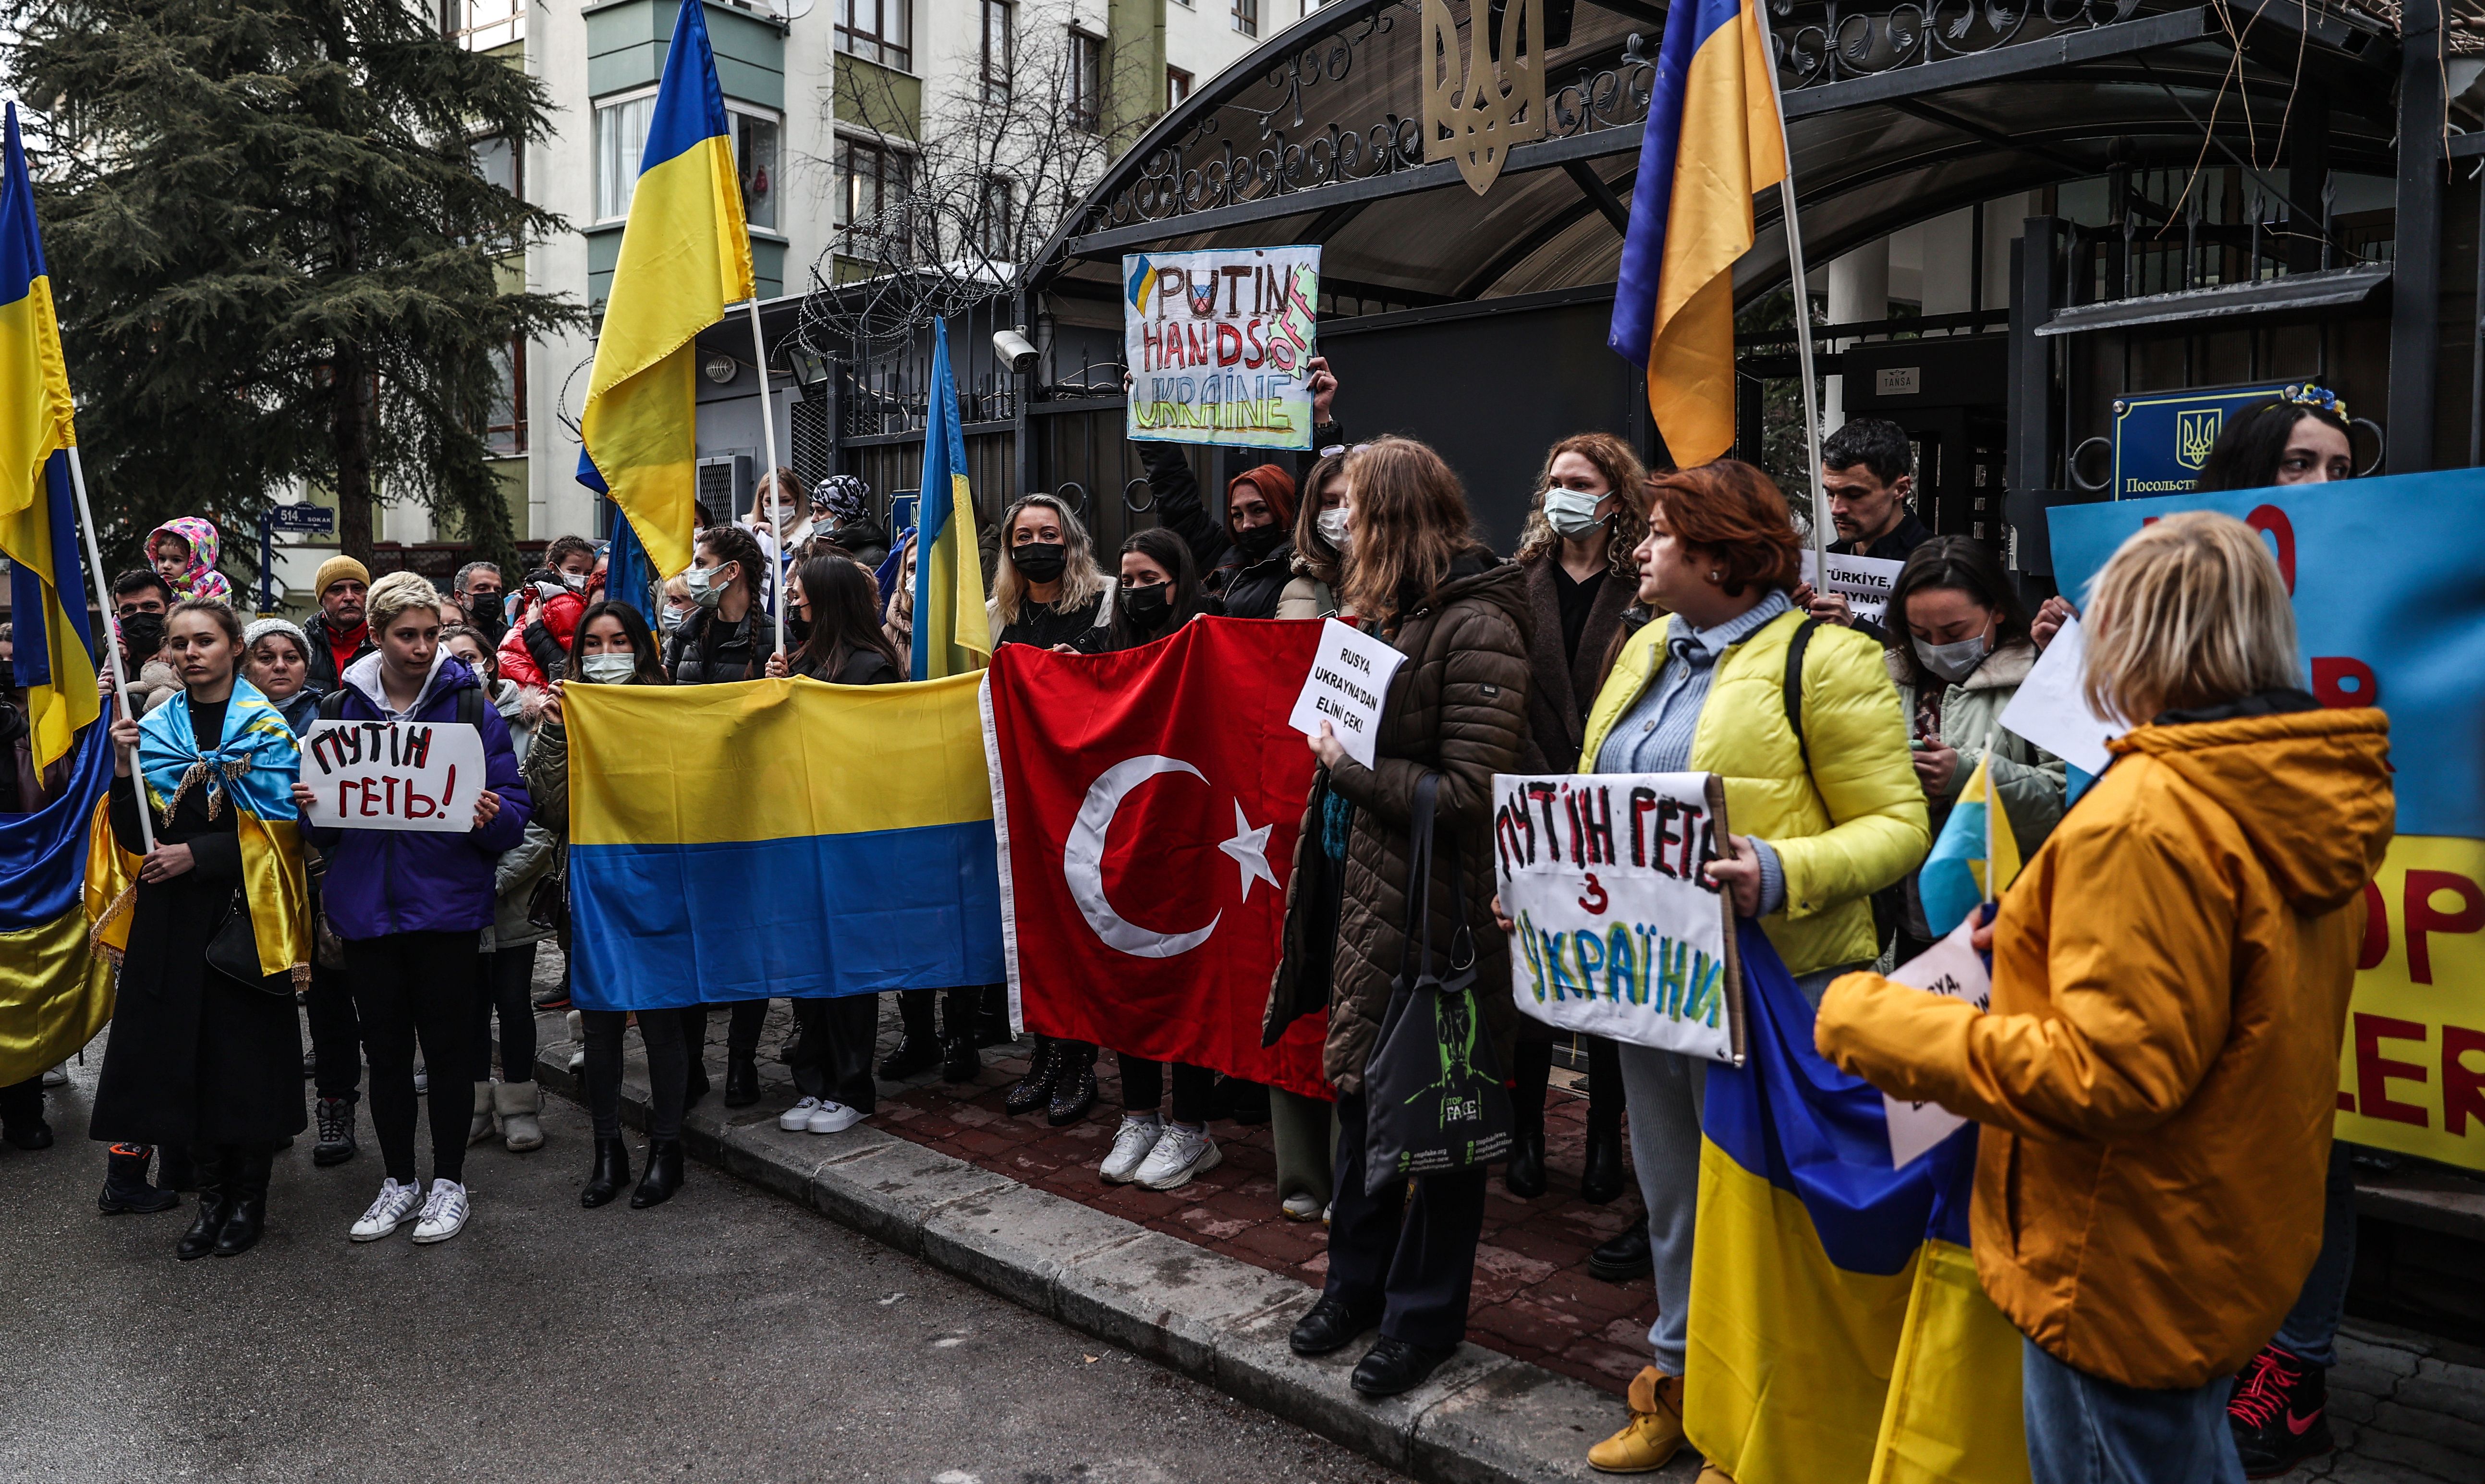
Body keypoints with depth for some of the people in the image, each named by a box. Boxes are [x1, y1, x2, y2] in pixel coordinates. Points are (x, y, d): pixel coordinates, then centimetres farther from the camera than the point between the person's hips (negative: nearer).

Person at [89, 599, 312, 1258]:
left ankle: (249, 1198, 14)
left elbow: (279, 828, -9)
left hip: (246, 911, -4)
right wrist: (124, 768, -9)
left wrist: (197, 853, -15)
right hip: (171, 914, 4)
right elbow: (134, 837, 5)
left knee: (248, 1050, 0)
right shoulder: (154, 729, 9)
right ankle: (212, 1196, 18)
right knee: (184, 1049, 5)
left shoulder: (266, 728, -2)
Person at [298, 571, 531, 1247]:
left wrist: (492, 817, -26)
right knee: (385, 1047, 12)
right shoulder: (338, 709, 7)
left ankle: (449, 1183, 20)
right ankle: (399, 1181, 26)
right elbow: (324, 829, 11)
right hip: (367, 905, 3)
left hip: (445, 904, -3)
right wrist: (310, 806, -11)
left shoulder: (470, 704, -2)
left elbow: (514, 808, -4)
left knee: (448, 1045, 5)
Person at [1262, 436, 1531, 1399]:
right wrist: (1335, 751, 5)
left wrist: (1347, 765, -15)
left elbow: (1468, 795, -23)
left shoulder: (1475, 627, -18)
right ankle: (1358, 1283, 37)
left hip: (1437, 906, -9)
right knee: (1359, 1085, 19)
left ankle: (1425, 1317, 23)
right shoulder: (1387, 609, 11)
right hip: (1368, 890, 9)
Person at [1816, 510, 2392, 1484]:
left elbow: (2106, 1074, -27)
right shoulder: (2313, 791, 3)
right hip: (2238, 1242, 9)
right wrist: (2047, 947, 16)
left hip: (2131, 1273, -9)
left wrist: (1873, 1026, -20)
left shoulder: (2149, 814, -25)